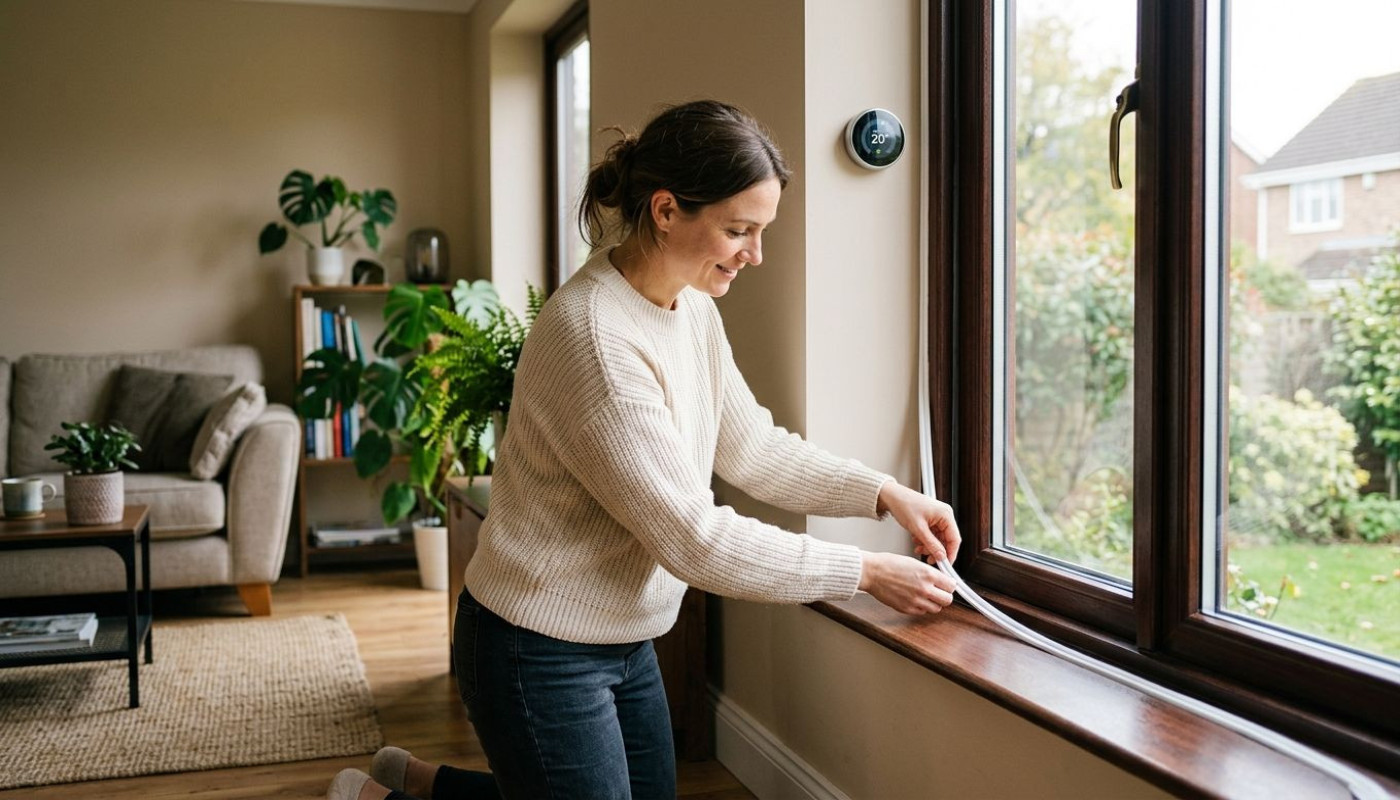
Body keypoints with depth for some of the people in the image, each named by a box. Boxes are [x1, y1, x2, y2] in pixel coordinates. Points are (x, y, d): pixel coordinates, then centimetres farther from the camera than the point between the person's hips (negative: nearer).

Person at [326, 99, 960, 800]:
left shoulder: (692, 307, -1)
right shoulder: (593, 337, -28)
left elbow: (751, 447, 7)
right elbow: (692, 538, -27)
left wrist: (882, 492, -4)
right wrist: (864, 572, -20)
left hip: (623, 638, 9)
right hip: (540, 653, -9)